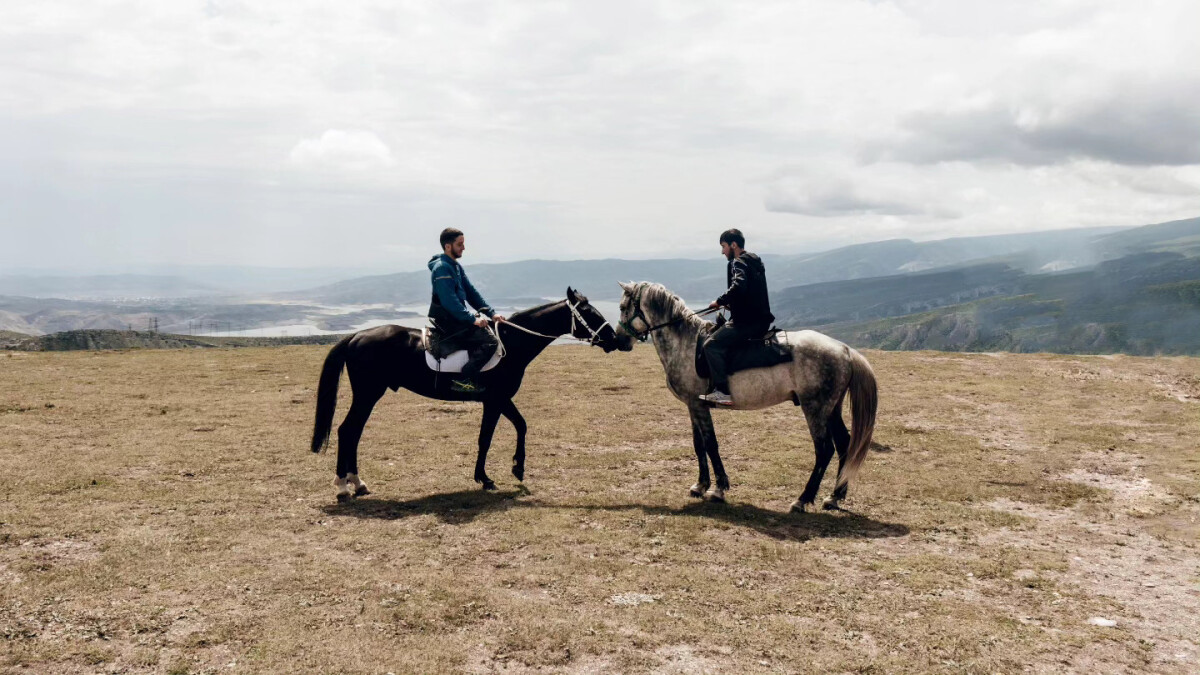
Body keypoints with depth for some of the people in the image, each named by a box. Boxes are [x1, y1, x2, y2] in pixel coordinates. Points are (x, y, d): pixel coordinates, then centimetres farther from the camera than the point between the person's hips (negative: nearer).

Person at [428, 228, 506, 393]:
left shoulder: (456, 267, 16)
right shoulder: (442, 268, -15)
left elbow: (471, 293, 15)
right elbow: (449, 301, -24)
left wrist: (491, 313, 6)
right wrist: (472, 319, -25)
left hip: (456, 319, 10)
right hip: (447, 323, -10)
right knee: (490, 340, -19)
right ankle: (463, 380, -18)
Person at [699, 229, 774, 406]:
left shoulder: (738, 263, -11)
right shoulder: (754, 262, 20)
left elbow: (738, 286, -30)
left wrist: (720, 301, -19)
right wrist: (731, 303, 21)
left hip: (747, 322, -11)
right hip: (760, 320, 11)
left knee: (712, 345, -15)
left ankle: (723, 391, -20)